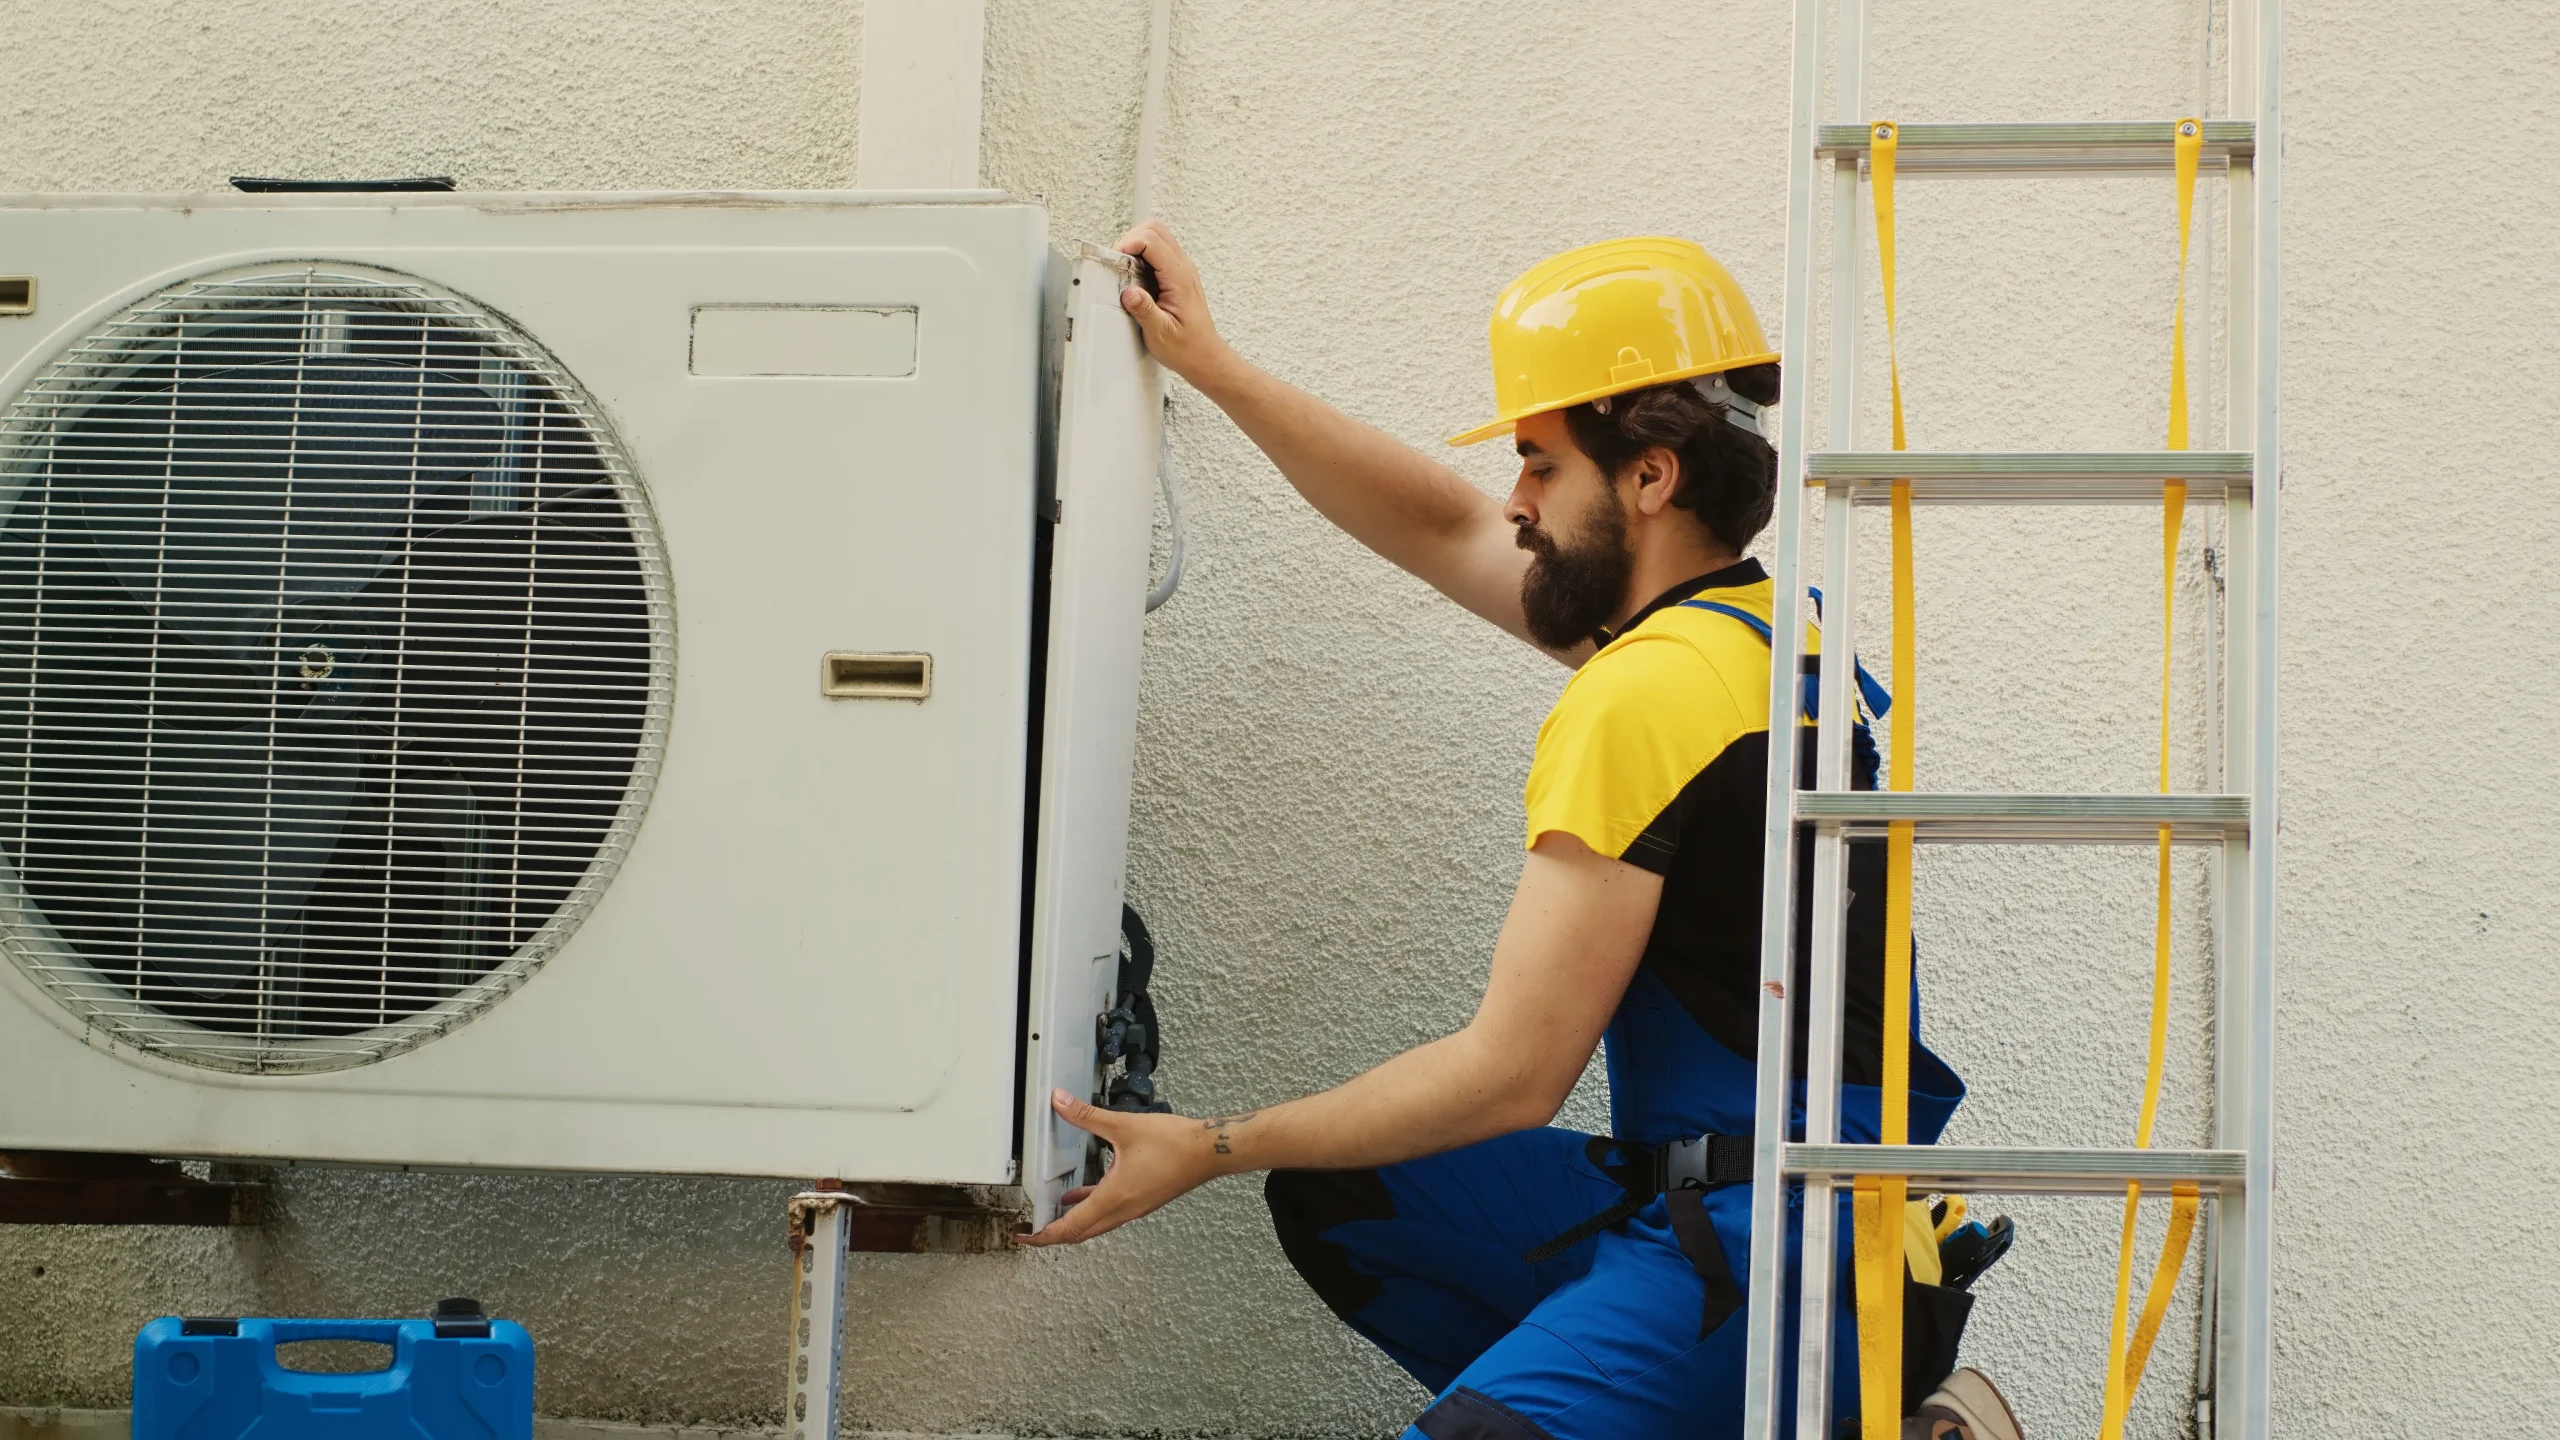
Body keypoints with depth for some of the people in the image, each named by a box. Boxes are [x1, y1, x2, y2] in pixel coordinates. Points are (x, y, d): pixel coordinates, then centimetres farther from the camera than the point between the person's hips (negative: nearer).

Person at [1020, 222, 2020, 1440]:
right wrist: (1212, 368, 23)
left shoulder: (1640, 700, -18)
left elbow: (1511, 1073, -17)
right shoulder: (1750, 619, 11)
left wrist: (1210, 1150, -8)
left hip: (1769, 1247, -10)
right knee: (1332, 1195, 13)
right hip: (1689, 1201, 10)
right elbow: (1443, 530, 24)